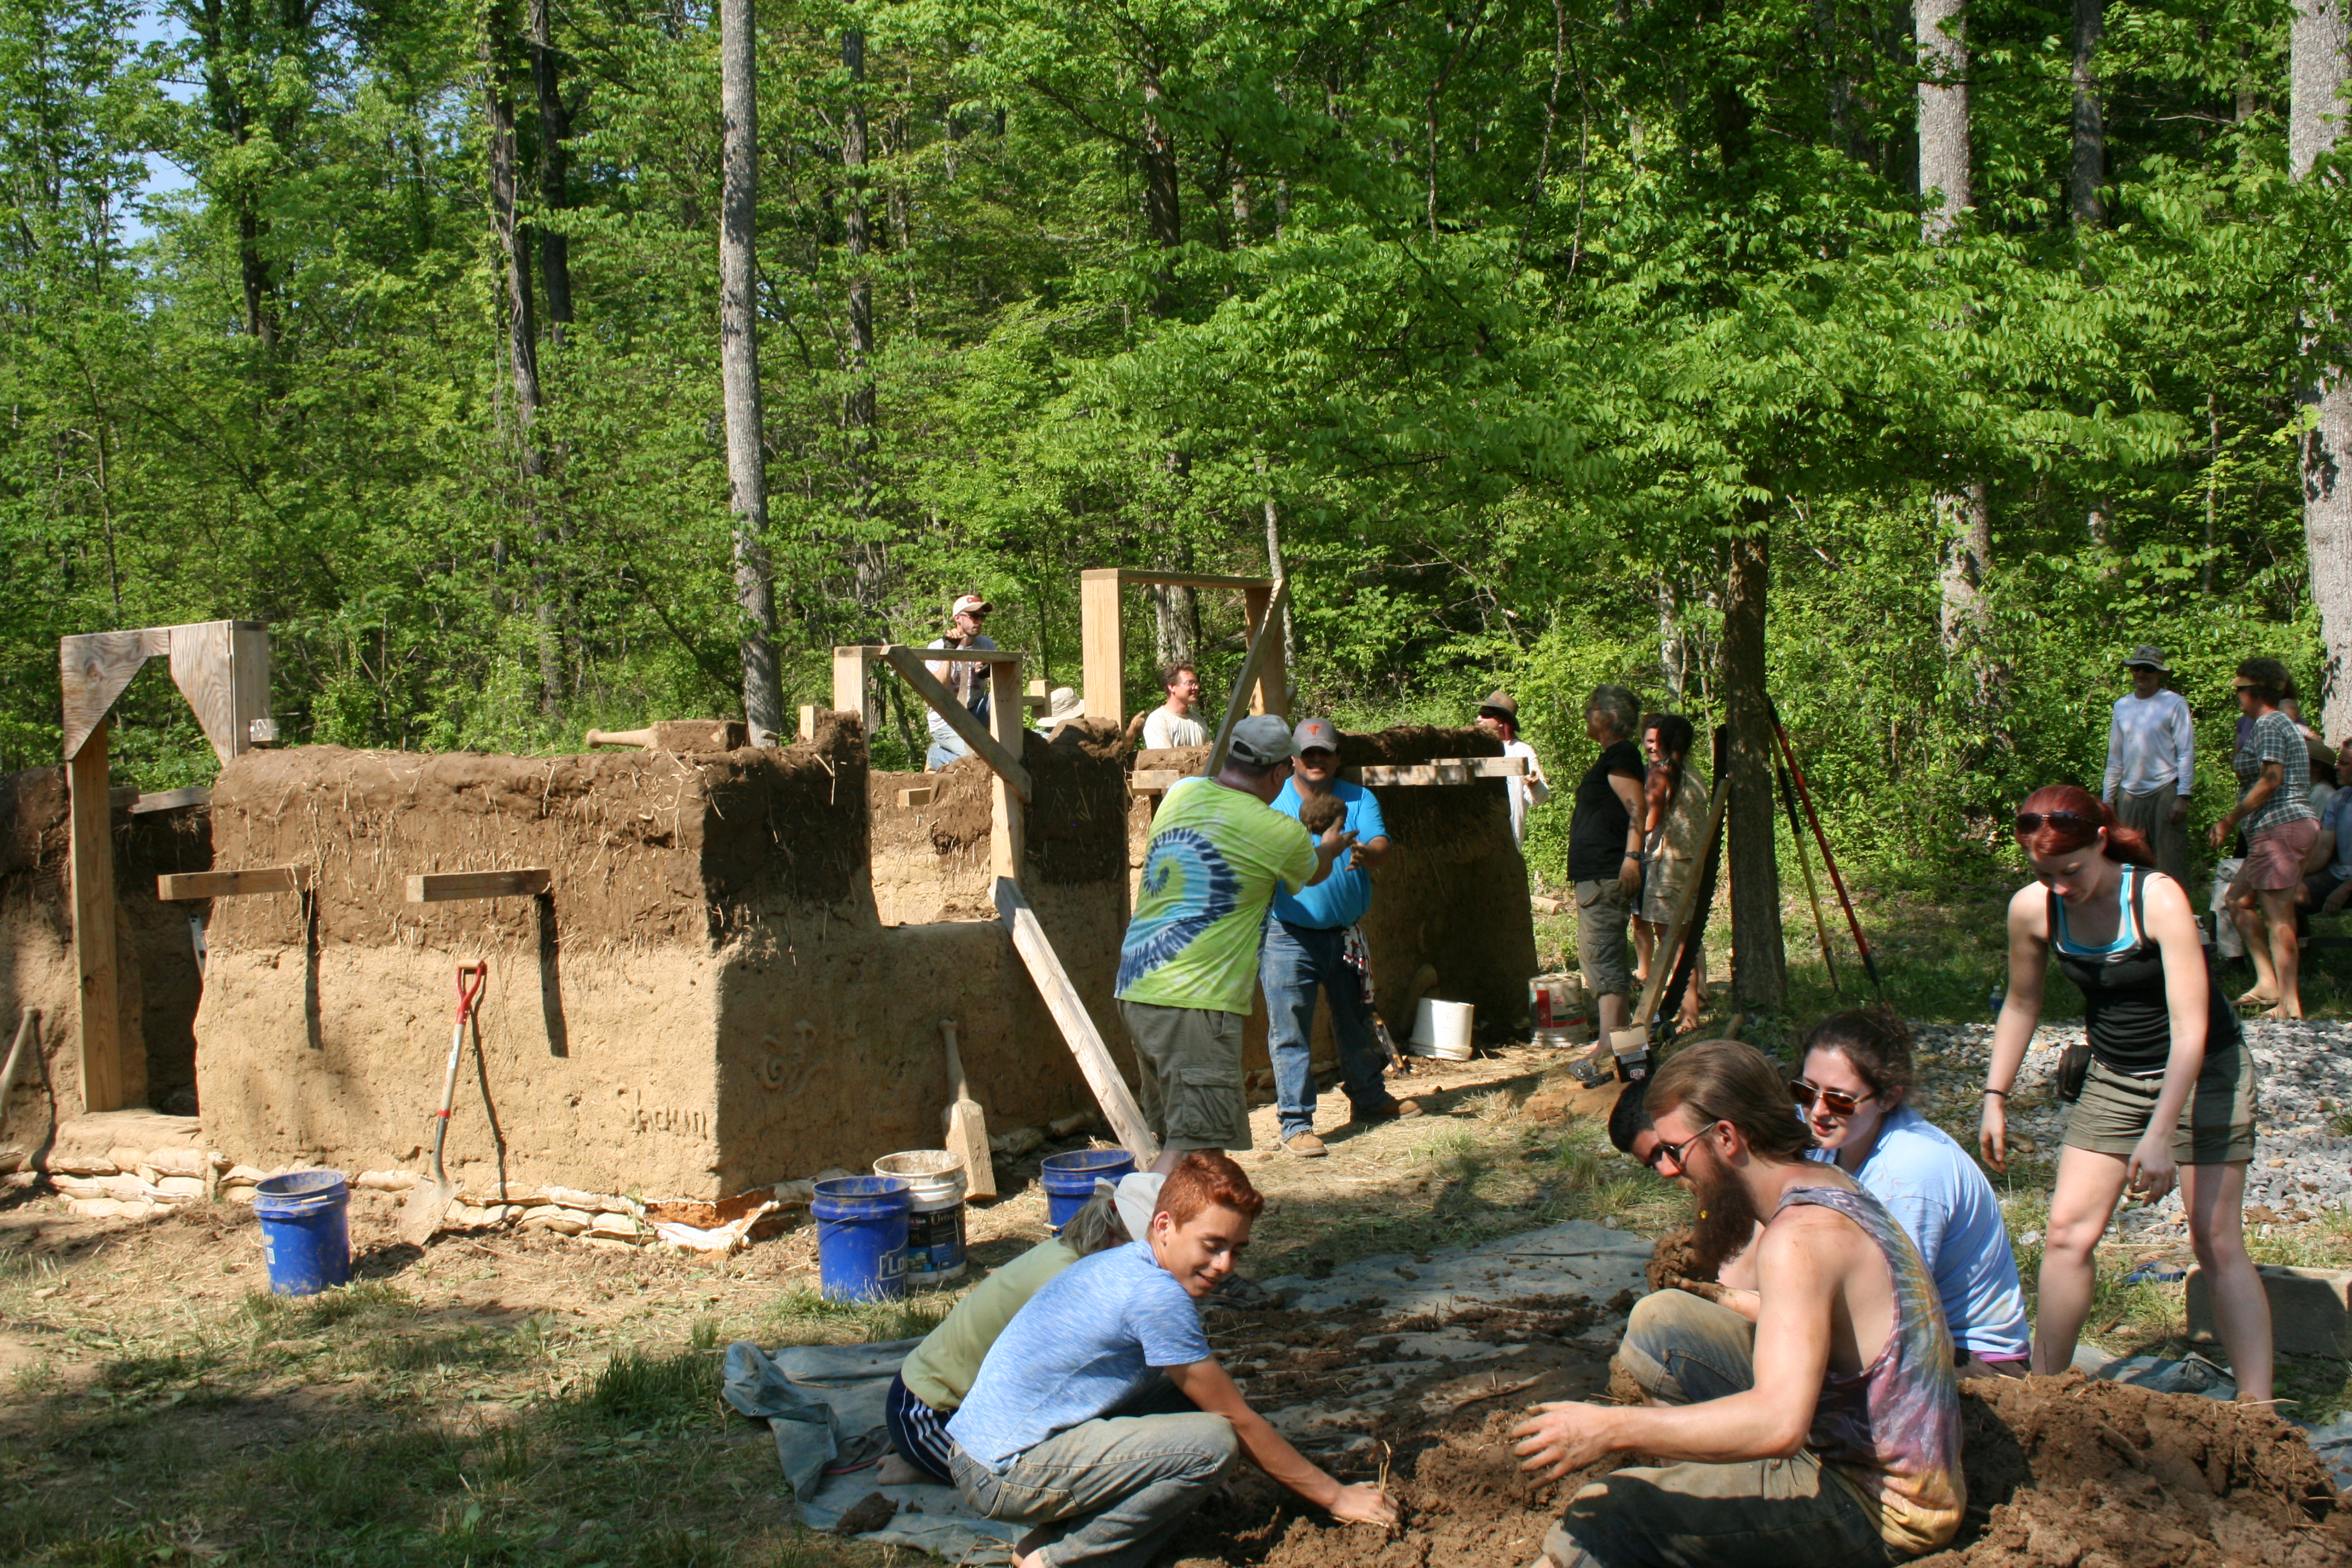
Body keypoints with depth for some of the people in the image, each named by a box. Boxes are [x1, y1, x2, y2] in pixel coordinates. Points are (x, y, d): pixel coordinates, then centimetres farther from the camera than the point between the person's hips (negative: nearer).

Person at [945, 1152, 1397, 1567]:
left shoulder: (1120, 1265, 11)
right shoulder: (1156, 1295, -18)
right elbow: (1238, 1421, -10)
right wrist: (1334, 1496, 0)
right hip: (1006, 1476, -10)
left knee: (1189, 1402, 11)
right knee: (1212, 1441, -18)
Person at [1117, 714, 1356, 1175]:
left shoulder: (1181, 794, 10)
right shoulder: (1280, 834, -7)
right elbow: (1314, 873, 18)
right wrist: (1331, 847, 42)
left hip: (1135, 989, 8)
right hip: (1194, 1003, -8)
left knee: (1175, 1134, 18)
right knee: (1193, 1145, -8)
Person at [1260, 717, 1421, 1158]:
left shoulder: (1358, 800, 4)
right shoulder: (1274, 803, -3)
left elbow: (1380, 845, -13)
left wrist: (1365, 853, -37)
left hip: (1346, 934, 4)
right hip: (1290, 936, -4)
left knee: (1356, 1022, 20)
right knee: (1290, 1030, -6)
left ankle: (1370, 1099, 38)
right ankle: (1296, 1123, 1)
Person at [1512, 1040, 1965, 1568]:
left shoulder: (1800, 1237, -26)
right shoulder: (1830, 1186, 4)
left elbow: (1779, 1424, -37)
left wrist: (1610, 1429, -34)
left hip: (1879, 1506, -10)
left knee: (1612, 1511, -23)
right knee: (1659, 1320, 5)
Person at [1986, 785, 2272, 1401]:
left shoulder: (2158, 899, -26)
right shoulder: (2032, 909, -12)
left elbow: (2190, 1029, -28)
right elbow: (2021, 1006, 7)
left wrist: (2160, 1136, -32)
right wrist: (1995, 1099, 5)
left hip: (2202, 1073, -4)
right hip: (2113, 1080, 4)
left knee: (2217, 1243, -6)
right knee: (2067, 1233, -2)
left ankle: (2256, 1410, 1)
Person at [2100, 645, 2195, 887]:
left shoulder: (2175, 704, 0)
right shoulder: (2122, 706, 13)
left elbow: (2186, 753, -3)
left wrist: (2183, 796, -11)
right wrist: (2108, 798, 14)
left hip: (2165, 792, -4)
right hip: (2130, 794, 5)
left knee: (2170, 865, -5)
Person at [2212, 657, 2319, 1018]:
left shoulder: (2268, 725, -10)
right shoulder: (2283, 724, 21)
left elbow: (2271, 779, -20)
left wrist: (2231, 820, -15)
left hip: (2280, 826, -11)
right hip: (2295, 825, 11)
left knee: (2277, 917, -10)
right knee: (2239, 899, 17)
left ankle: (2290, 1003, -11)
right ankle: (2268, 981, 12)